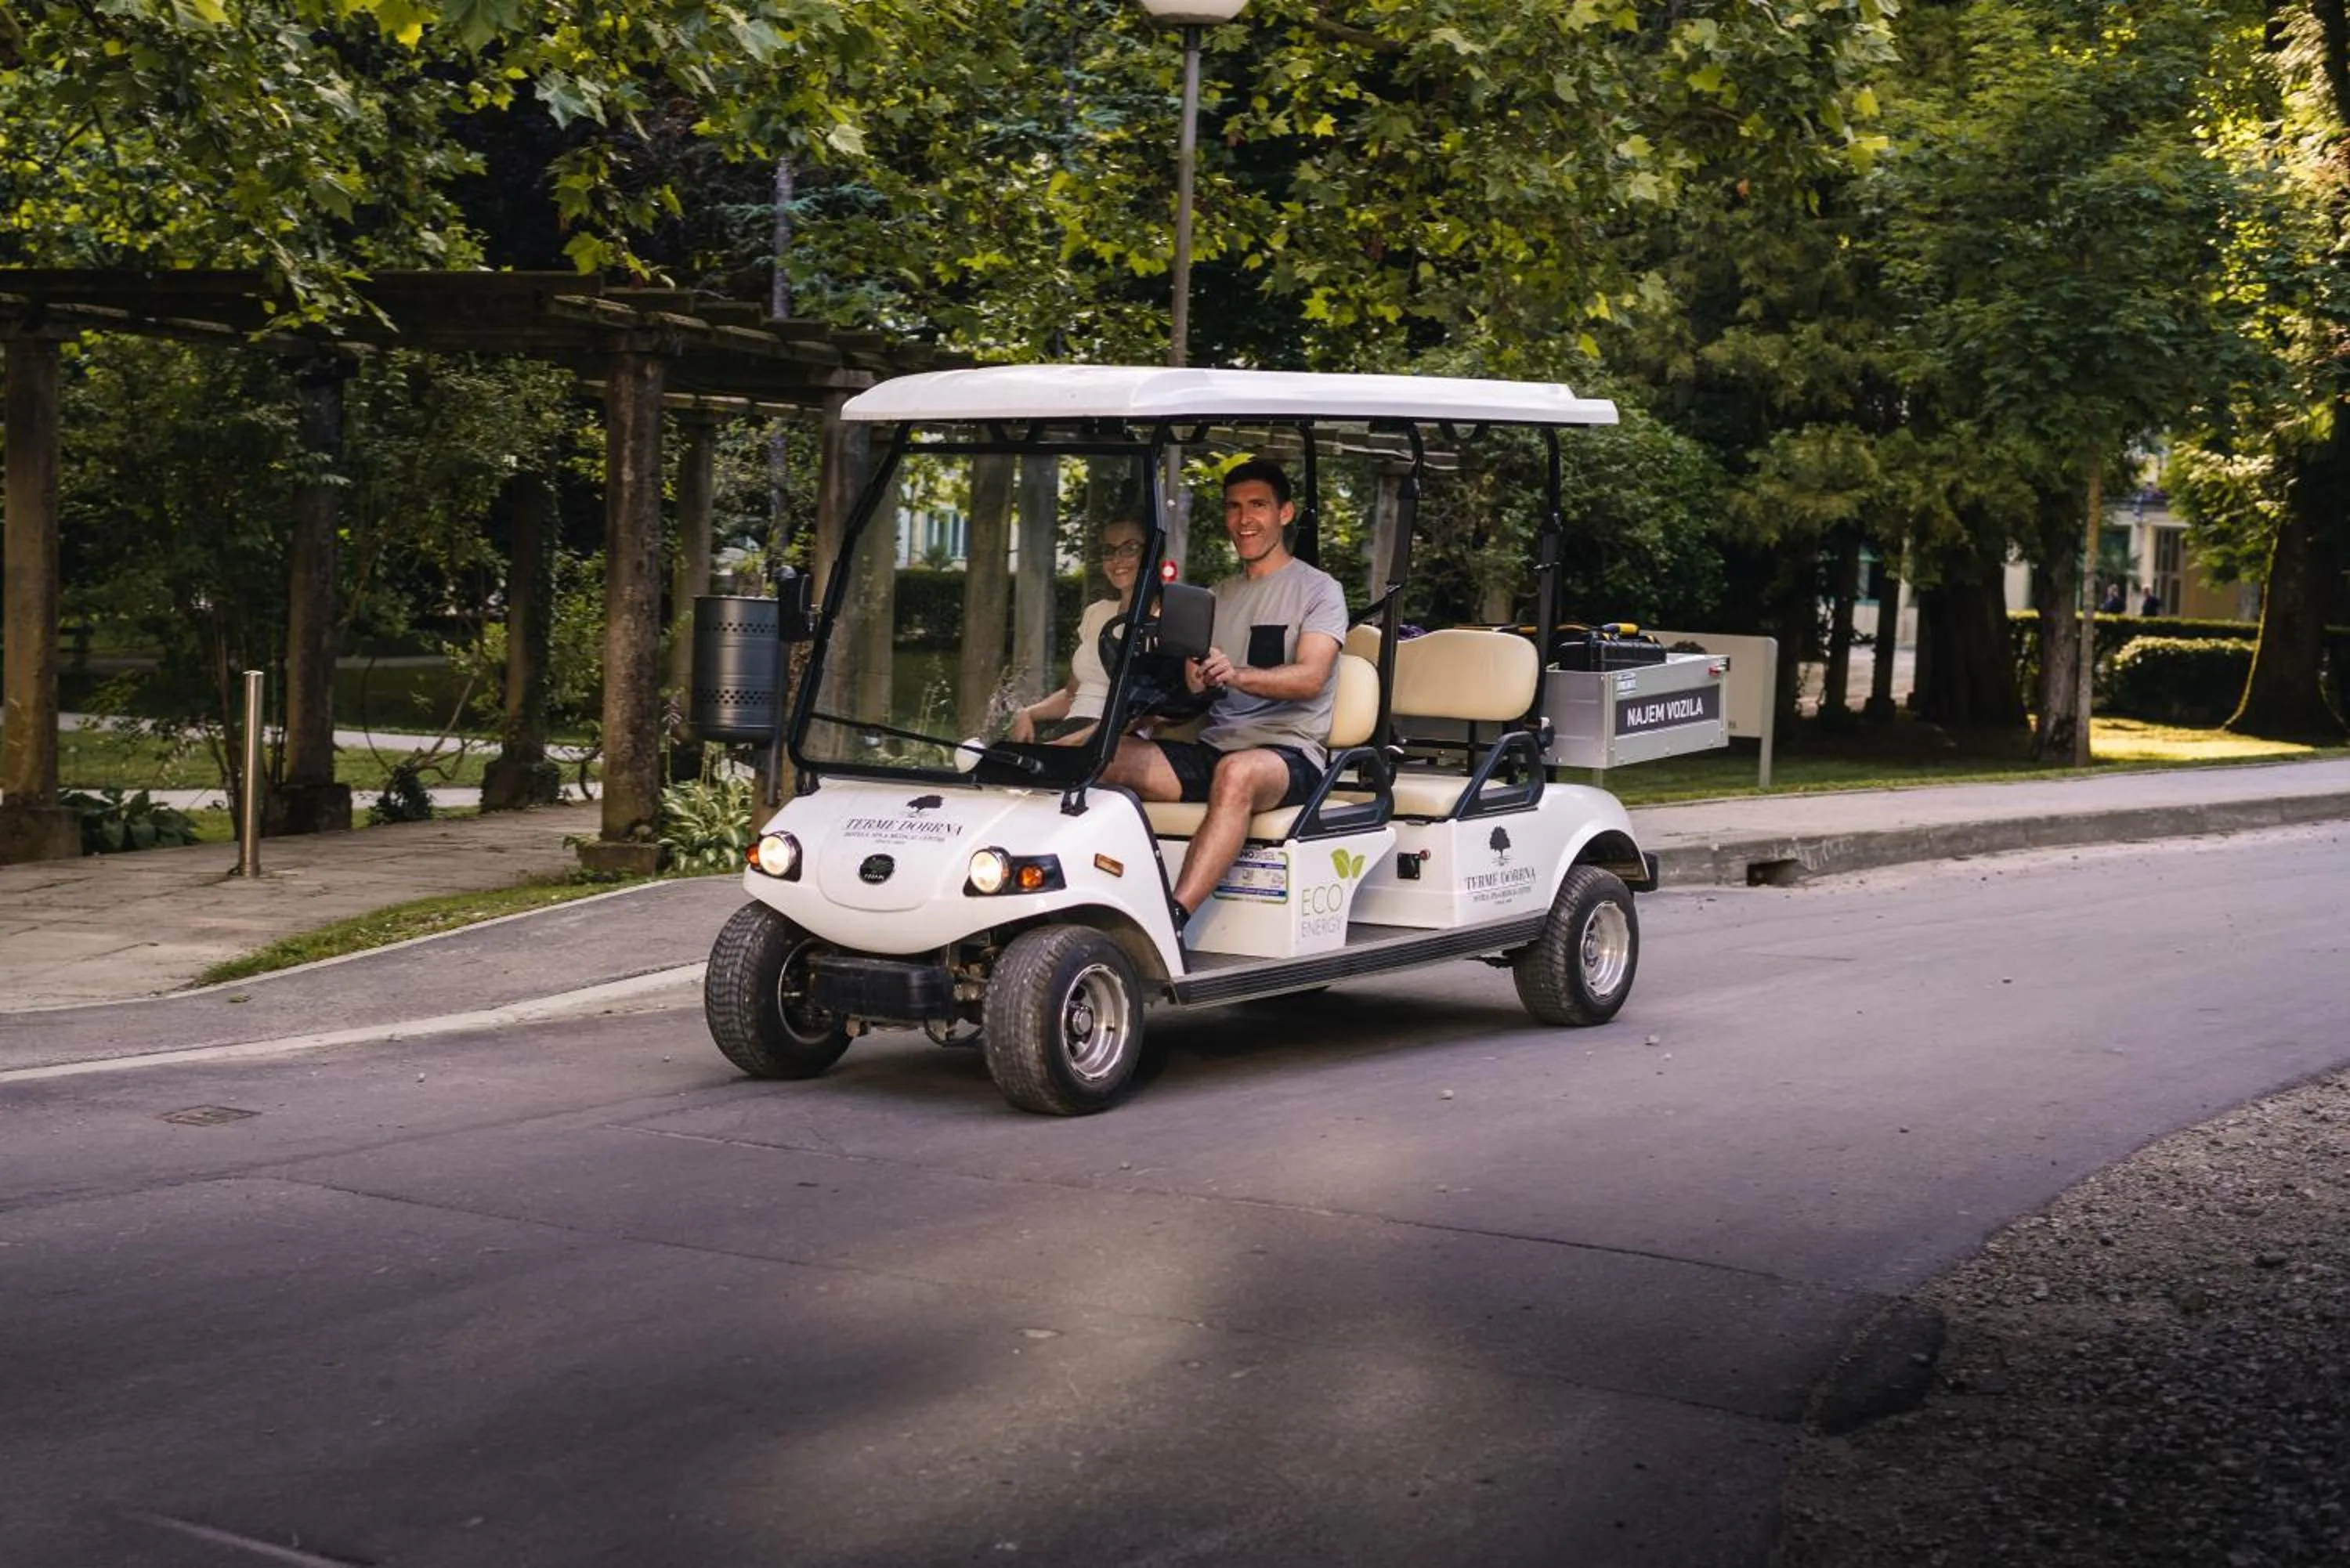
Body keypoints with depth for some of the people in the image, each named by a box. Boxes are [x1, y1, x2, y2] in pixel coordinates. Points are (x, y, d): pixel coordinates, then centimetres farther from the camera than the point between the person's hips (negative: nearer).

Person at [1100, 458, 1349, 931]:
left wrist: (1236, 674, -30)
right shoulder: (1217, 597, 23)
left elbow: (1311, 677, -12)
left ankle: (1172, 922, -50)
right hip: (1213, 745, 6)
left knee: (1238, 773, -41)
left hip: (1288, 753, -6)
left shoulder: (1319, 590, 4)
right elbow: (1191, 683, 15)